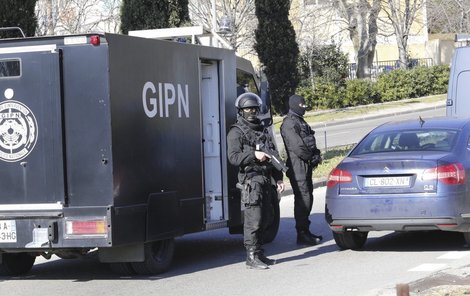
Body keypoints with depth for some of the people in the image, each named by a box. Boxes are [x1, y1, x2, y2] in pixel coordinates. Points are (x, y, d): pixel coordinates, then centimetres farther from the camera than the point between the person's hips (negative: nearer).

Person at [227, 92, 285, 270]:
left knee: (265, 219, 9)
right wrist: (254, 155, -24)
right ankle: (252, 257, -7)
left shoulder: (262, 130, 22)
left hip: (266, 180, 7)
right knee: (253, 219, -10)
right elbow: (233, 157, -13)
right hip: (250, 180, -7)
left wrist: (278, 179, 20)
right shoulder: (236, 132, -1)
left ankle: (259, 254, 18)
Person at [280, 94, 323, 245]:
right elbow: (297, 147, -19)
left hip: (306, 166, 10)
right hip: (298, 167, -10)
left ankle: (305, 231, 20)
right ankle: (302, 234, -9)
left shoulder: (300, 121, 20)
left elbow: (310, 143, 23)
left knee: (307, 198, 13)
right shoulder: (289, 124, -13)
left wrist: (315, 154, 5)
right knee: (303, 199, -10)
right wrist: (312, 157, -9)